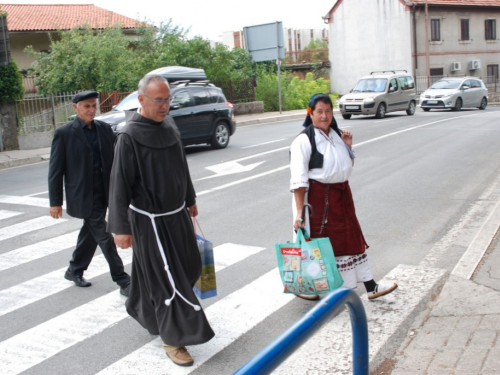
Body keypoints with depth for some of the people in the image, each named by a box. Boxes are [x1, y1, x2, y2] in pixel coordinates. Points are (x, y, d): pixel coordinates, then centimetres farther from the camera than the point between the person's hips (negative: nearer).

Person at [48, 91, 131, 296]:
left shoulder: (104, 128, 5)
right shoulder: (64, 133, -8)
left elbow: (113, 159, 9)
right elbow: (55, 170, -6)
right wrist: (55, 201, -7)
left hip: (103, 192, 5)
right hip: (83, 195, -5)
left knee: (90, 233, 17)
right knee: (103, 236, -4)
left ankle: (75, 270, 36)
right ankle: (122, 280, 3)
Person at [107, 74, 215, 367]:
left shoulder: (169, 125, 2)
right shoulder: (130, 136, -19)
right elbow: (120, 184, -18)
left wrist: (190, 199, 22)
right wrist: (121, 228, -18)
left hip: (177, 213, 8)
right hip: (150, 219, -8)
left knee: (189, 267, 19)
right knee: (165, 277, -1)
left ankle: (145, 310, 42)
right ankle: (173, 340, 14)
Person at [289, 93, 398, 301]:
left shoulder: (337, 135, 9)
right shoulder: (304, 140, -13)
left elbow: (347, 166, 20)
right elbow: (298, 179, -18)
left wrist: (348, 147, 4)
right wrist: (299, 210, -23)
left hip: (341, 195, 7)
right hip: (317, 197, -7)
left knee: (352, 240, 13)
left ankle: (371, 287, 22)